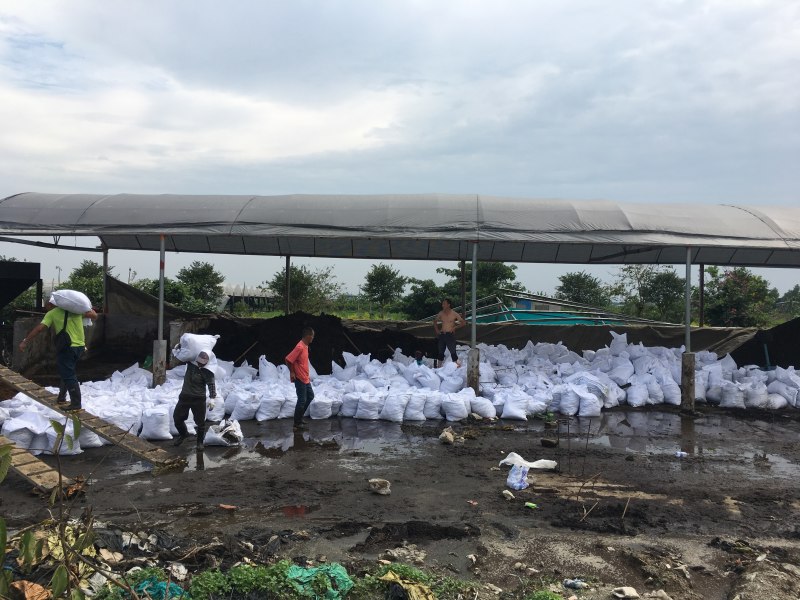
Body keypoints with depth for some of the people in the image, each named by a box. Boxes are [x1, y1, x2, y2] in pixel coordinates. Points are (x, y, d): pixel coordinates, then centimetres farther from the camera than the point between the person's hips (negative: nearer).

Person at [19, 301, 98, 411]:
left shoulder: (51, 314, -3)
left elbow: (39, 328, -9)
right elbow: (94, 315, 5)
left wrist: (25, 341, -4)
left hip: (67, 347, -6)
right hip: (80, 346, 6)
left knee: (69, 376, -2)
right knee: (65, 373, 23)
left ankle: (76, 404, -4)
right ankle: (62, 397, 32)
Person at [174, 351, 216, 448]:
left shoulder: (206, 372, -13)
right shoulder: (190, 364, 0)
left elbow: (211, 385, -17)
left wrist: (212, 399, -26)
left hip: (199, 400, -4)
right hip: (184, 397, 5)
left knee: (200, 422, 2)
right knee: (177, 418, 12)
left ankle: (200, 441, 23)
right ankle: (183, 433, 40)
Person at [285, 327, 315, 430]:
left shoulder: (305, 346, 8)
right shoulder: (300, 347, -22)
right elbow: (288, 359, -24)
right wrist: (292, 372, -15)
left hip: (305, 378, 10)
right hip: (300, 379, -10)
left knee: (310, 396, 18)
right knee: (302, 400, -4)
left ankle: (299, 417, 27)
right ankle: (297, 423, 6)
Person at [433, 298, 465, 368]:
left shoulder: (454, 314, -5)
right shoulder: (441, 313, 7)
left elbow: (463, 323, -3)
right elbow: (435, 321, 24)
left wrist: (455, 327, -10)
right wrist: (436, 330, 11)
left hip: (450, 335, -5)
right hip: (442, 335, 5)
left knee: (453, 353, -10)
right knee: (440, 353, 12)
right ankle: (439, 367, 21)